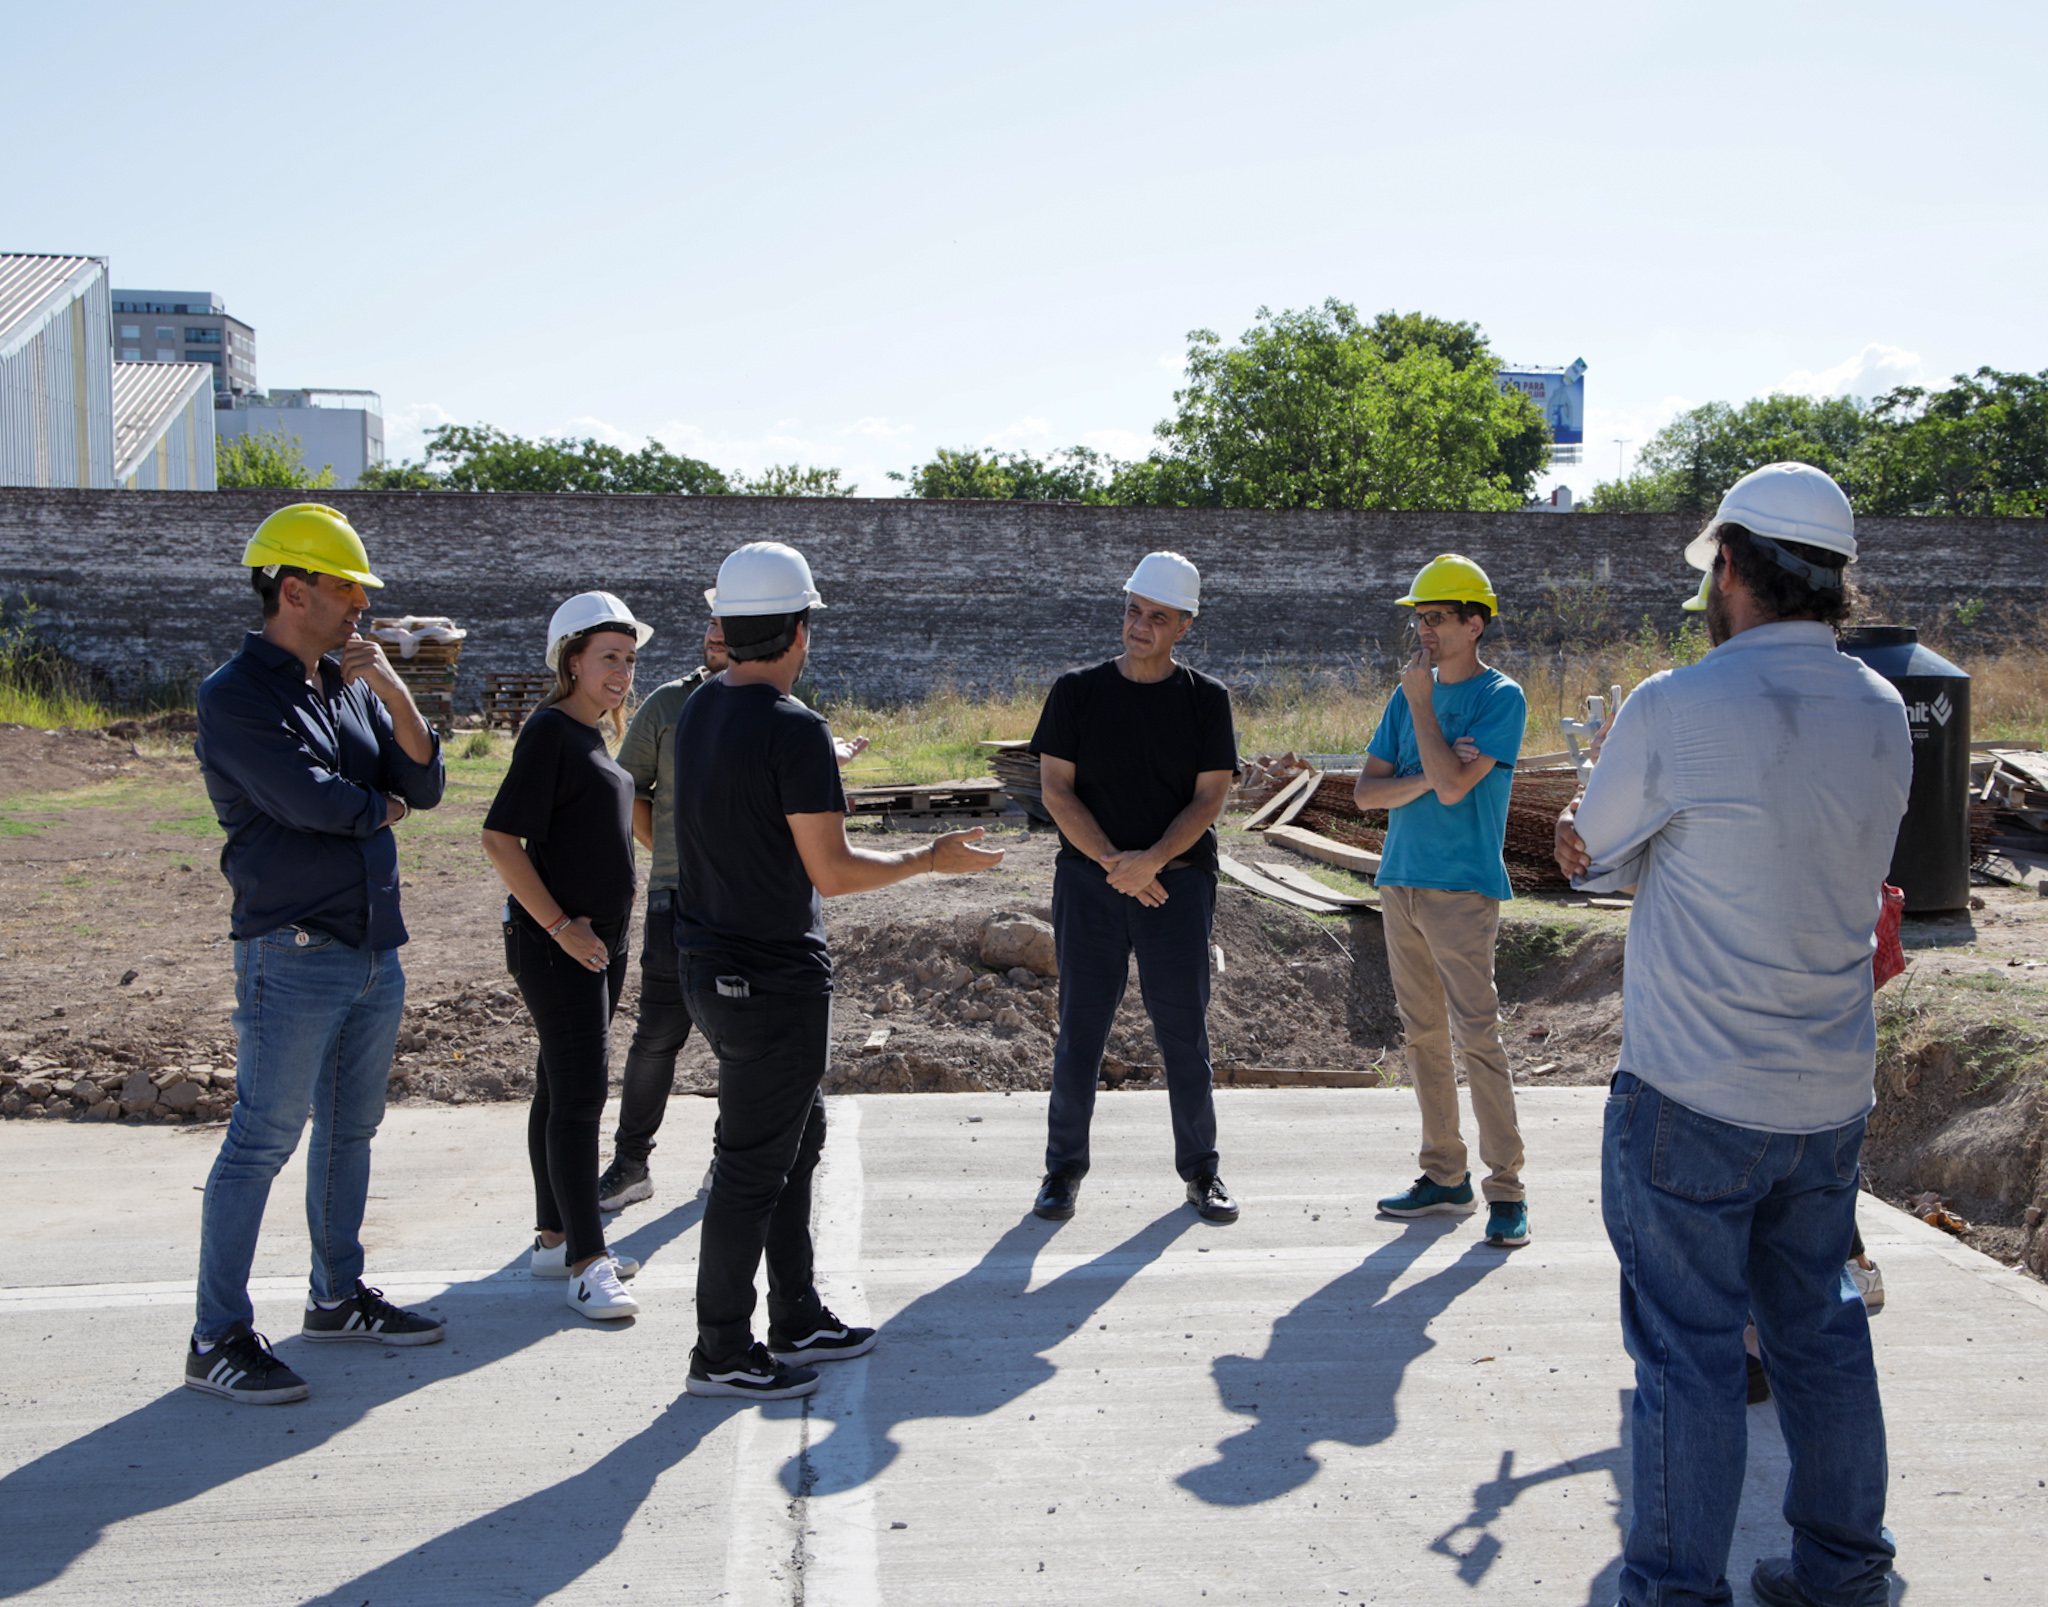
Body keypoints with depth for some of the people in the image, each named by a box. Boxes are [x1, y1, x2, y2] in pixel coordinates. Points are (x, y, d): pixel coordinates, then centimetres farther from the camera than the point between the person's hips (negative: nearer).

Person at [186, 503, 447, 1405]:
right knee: (263, 1139, -4)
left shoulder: (350, 683, 12)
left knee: (350, 1130, 16)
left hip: (375, 947, 8)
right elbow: (312, 800, -20)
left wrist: (393, 692, -8)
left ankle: (338, 1296, 29)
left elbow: (424, 785, 4)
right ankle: (217, 1339, 4)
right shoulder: (235, 696, -10)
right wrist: (381, 806, -1)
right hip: (293, 953, -8)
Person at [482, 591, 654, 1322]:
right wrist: (559, 926, -19)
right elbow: (500, 838, -19)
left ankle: (553, 1238, 24)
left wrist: (601, 930, 17)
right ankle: (586, 1262, -5)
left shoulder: (593, 734, 13)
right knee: (578, 1093, -9)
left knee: (564, 1088, 14)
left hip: (601, 940, 9)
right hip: (557, 943, -9)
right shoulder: (549, 731, -13)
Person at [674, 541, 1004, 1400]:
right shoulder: (793, 728, -20)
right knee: (755, 1164, 2)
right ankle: (721, 1353, 14)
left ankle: (797, 1316, 31)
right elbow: (832, 872, -19)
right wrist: (931, 858, -5)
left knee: (797, 1134, 20)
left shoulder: (699, 710, 6)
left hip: (712, 964, 9)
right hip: (771, 976, -9)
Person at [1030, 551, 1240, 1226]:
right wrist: (1113, 864, -12)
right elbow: (1056, 790, -1)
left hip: (1179, 881, 0)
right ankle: (1063, 1168, 18)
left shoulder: (1206, 700, 3)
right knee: (1079, 1030, 5)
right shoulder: (1077, 691, 3)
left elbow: (1209, 798, -2)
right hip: (1088, 882, 0)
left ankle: (1200, 1169, 20)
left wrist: (1152, 859, -16)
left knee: (1185, 1030, 5)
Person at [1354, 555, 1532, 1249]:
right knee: (1423, 1034, 10)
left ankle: (1506, 1189, -2)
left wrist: (1420, 701, -11)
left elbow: (1454, 785, -19)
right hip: (1400, 881, 7)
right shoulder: (1408, 695, 12)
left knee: (1475, 1034, -9)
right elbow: (1366, 790, 7)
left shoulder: (1500, 697, -7)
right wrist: (1428, 776, -10)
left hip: (1462, 888, -7)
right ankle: (1445, 1177, 20)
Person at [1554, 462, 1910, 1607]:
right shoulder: (1884, 714, 4)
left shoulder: (1676, 710, -16)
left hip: (1691, 1097, -6)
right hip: (1832, 1095, 6)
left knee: (1689, 1348, 4)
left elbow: (1589, 855, -2)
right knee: (1819, 1327, 19)